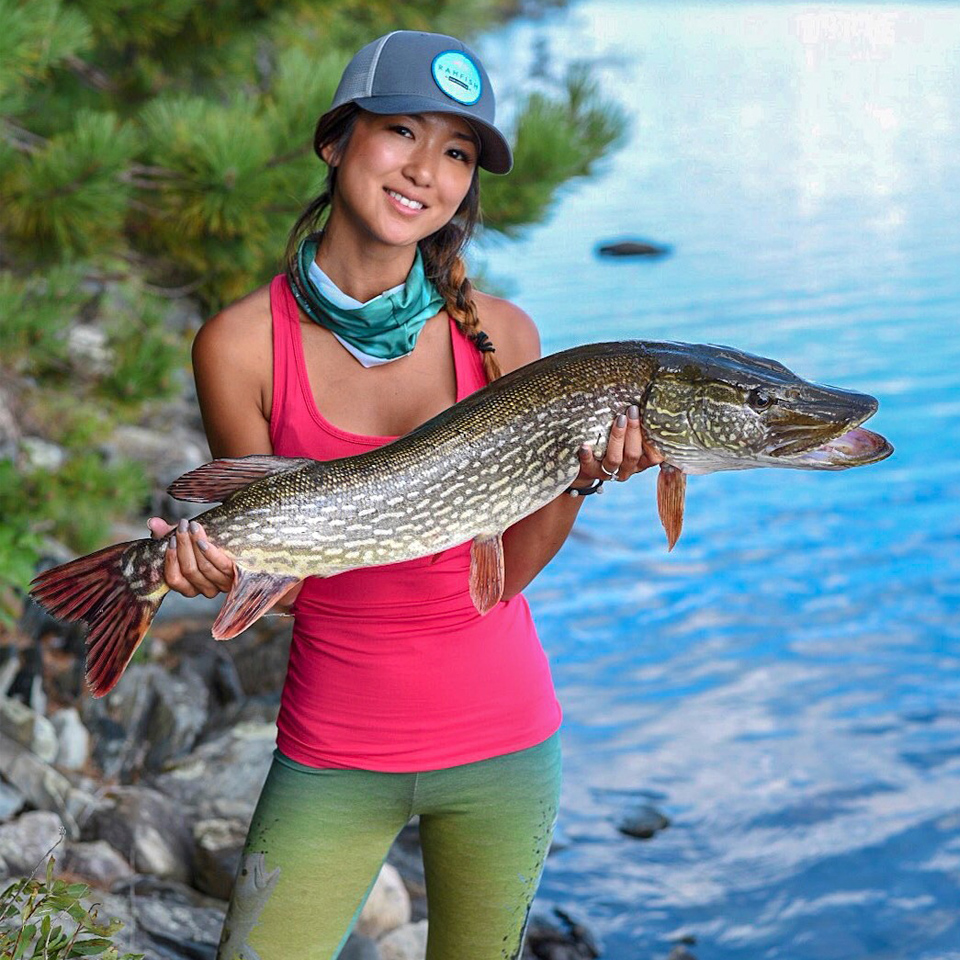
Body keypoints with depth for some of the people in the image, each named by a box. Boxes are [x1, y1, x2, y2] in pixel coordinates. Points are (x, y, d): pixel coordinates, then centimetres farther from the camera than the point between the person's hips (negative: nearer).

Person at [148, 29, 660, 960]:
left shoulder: (499, 333, -6)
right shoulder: (241, 345, -11)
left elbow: (505, 572, -6)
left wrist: (579, 476, -22)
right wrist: (224, 570, -25)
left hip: (501, 741, 2)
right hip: (335, 750, -1)